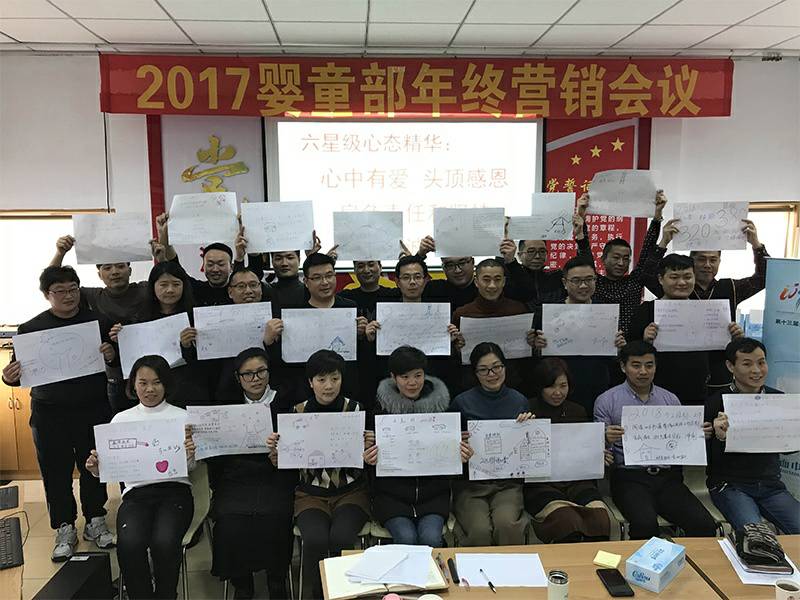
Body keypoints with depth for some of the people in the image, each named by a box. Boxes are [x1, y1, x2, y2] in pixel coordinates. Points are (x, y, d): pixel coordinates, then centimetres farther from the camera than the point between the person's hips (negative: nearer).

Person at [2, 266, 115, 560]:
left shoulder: (98, 321, 0)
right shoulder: (31, 328, -1)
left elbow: (118, 361, 5)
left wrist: (112, 355, -18)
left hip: (93, 411, 0)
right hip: (50, 414, 0)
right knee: (56, 471, 6)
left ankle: (95, 521, 27)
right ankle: (65, 529, 22)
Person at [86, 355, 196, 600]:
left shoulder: (182, 417, 9)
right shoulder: (121, 419, 15)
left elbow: (190, 467, 2)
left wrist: (190, 454, -21)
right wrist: (96, 468, -13)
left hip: (174, 490, -1)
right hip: (136, 493, 1)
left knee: (164, 542, -31)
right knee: (129, 544, -30)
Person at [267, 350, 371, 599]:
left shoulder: (356, 410, -2)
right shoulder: (298, 412, 1)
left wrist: (367, 448, -19)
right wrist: (274, 450, -15)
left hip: (351, 491, -1)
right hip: (311, 494, 1)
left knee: (341, 539, -28)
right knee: (315, 540, -28)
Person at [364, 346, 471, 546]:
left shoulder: (440, 402, 5)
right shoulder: (382, 405, 1)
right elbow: (373, 451, 6)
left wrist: (462, 455, -10)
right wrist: (369, 458, -17)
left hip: (433, 492, 1)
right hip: (391, 493, -1)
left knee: (431, 538, -21)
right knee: (406, 538, -22)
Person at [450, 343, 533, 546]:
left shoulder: (519, 401, 7)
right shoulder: (462, 403, 0)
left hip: (508, 483, 1)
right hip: (470, 484, -1)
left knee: (507, 525, -26)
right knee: (479, 530, -26)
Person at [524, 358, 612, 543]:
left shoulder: (578, 412, 17)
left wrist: (599, 457, 2)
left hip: (577, 481, 4)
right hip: (540, 484, -4)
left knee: (600, 520, -26)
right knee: (568, 521, -32)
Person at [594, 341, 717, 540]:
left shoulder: (670, 400, 17)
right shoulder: (607, 401, 5)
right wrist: (606, 439, -22)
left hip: (668, 477, 3)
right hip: (630, 478, -3)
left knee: (705, 525, -21)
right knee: (646, 524, -31)